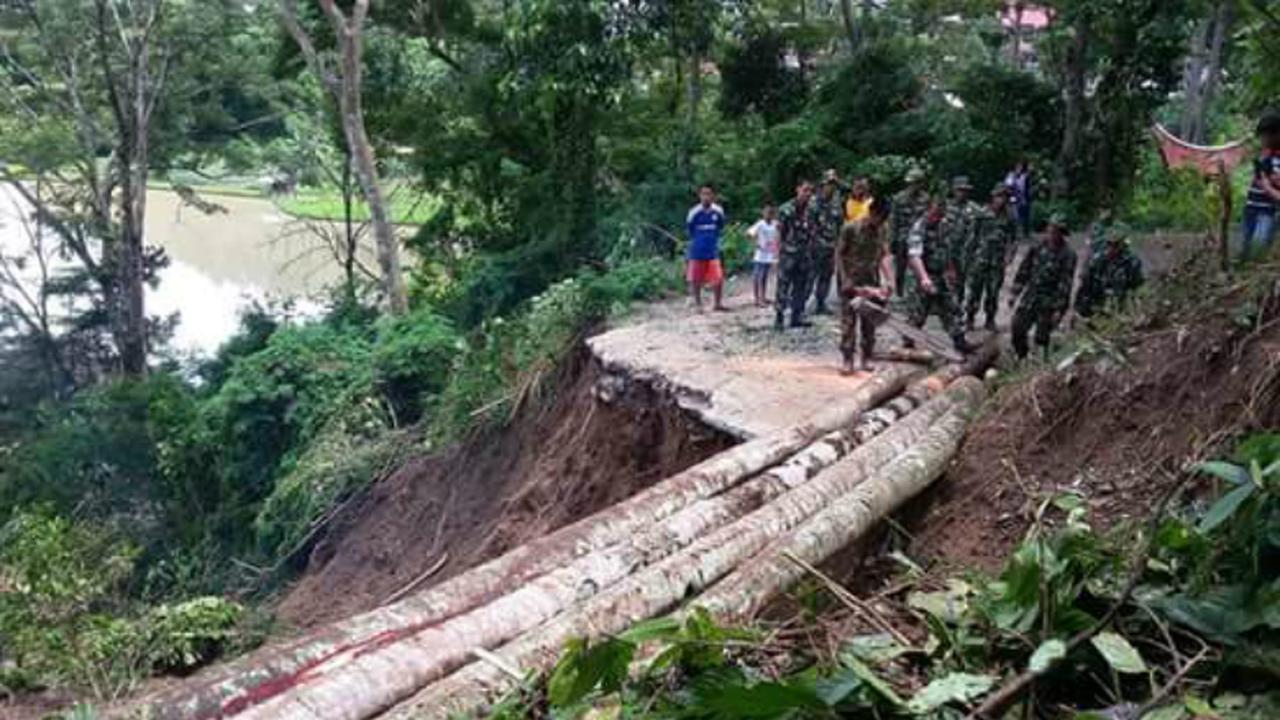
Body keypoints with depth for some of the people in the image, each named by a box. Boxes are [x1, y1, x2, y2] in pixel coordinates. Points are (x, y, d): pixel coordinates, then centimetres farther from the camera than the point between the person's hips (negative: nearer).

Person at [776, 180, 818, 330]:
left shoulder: (812, 210, 5)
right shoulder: (786, 209, -9)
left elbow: (814, 230, 13)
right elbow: (779, 233, -6)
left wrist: (811, 248, 7)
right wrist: (779, 253, -8)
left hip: (805, 255, 5)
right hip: (788, 254, -5)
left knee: (801, 286, 10)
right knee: (783, 286, -4)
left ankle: (797, 316, 20)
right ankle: (779, 317, 1)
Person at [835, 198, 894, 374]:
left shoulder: (881, 231, 3)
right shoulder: (850, 228, -11)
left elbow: (885, 256, -1)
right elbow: (839, 254, -8)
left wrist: (889, 281, -12)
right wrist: (845, 280, -14)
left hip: (872, 281, 5)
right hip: (851, 281, -5)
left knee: (870, 323, 7)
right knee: (849, 321, -5)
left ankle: (866, 359, 15)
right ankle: (848, 360, -2)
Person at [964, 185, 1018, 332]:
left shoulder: (1009, 217, 3)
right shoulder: (982, 214, 0)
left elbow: (1012, 238, 6)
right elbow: (973, 234, 3)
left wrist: (1008, 255, -5)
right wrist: (970, 253, 2)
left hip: (998, 260, 1)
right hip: (980, 257, -1)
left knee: (993, 291, 5)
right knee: (975, 288, 1)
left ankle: (990, 320, 17)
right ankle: (969, 318, 12)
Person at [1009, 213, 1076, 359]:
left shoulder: (1068, 255, -11)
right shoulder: (1038, 247, 2)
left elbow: (1065, 283, -13)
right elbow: (1024, 271, 9)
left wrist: (1058, 309, -16)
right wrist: (1014, 293, 8)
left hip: (1049, 303, -4)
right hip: (1030, 297, 5)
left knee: (1041, 337, -2)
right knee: (1017, 329, 4)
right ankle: (1021, 359, 24)